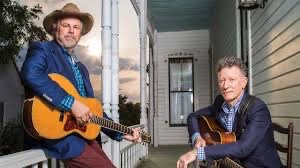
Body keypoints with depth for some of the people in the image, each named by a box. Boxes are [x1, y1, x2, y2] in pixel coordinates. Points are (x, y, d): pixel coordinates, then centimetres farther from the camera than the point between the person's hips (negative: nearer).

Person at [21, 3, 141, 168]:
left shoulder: (81, 68, 21)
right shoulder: (42, 49, -1)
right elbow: (31, 74, -25)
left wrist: (121, 133, 16)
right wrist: (72, 103, -26)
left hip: (82, 134, 8)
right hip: (54, 134, -7)